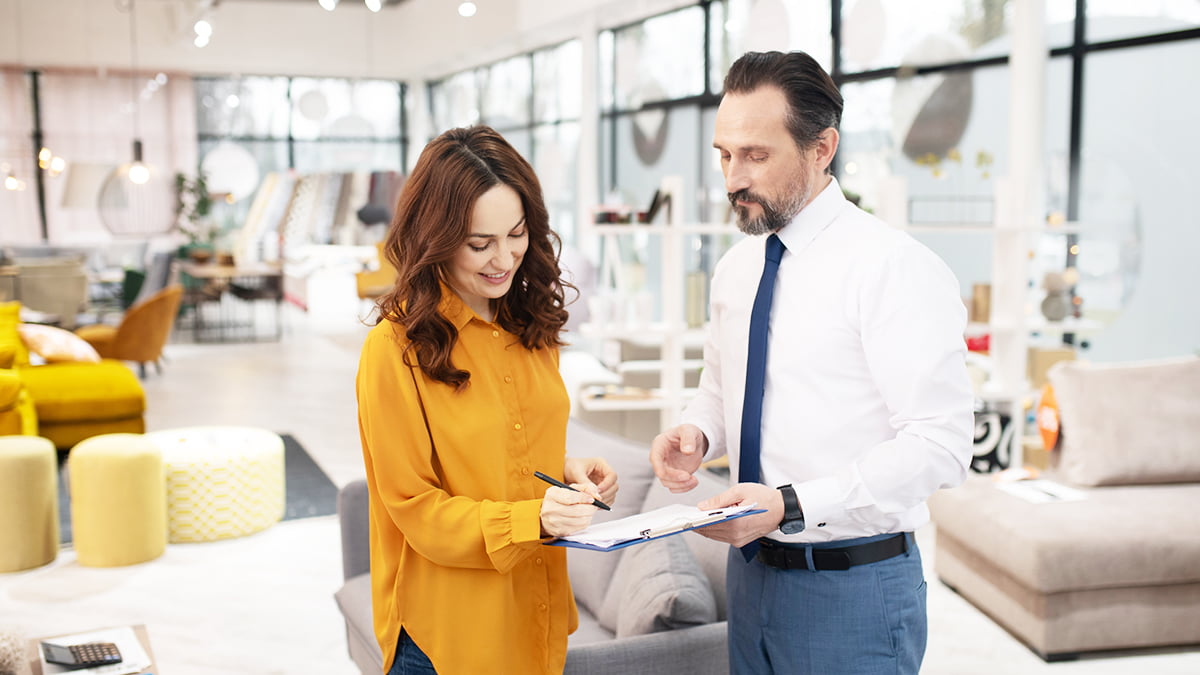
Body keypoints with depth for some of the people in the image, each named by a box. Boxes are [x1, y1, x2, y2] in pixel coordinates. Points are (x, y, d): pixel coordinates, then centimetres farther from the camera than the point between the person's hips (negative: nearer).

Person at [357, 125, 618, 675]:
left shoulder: (528, 328, 4)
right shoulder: (396, 347, -17)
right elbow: (416, 509, -14)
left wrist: (567, 471, -5)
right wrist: (533, 518, -27)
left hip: (537, 614, 6)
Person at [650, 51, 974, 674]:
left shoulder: (896, 267, -16)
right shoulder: (735, 269, 7)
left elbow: (938, 445, -20)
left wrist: (792, 504, -26)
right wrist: (696, 433, -1)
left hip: (852, 585, -6)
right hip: (752, 569, 7)